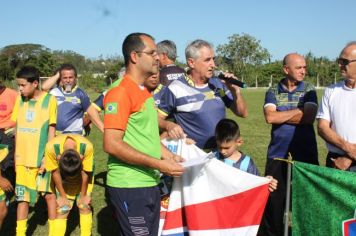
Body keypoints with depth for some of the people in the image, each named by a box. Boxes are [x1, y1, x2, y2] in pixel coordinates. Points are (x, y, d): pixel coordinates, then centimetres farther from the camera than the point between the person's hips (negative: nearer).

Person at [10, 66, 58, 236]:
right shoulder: (20, 99, 5)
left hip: (42, 158, -3)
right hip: (23, 158, 4)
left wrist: (47, 156, -11)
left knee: (48, 194, 7)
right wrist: (16, 154, 8)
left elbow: (51, 129, -7)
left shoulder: (49, 99, -9)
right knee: (22, 197, 8)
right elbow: (17, 127, 10)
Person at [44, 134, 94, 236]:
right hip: (63, 177, 0)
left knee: (84, 205, -2)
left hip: (83, 174, 0)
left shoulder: (87, 146, -40)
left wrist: (83, 196, -10)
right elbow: (55, 173, -20)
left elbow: (85, 173, -23)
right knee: (62, 209, -5)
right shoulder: (51, 147, -38)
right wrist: (63, 196, -9)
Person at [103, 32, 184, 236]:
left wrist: (168, 156, 6)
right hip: (129, 186, -9)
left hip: (150, 184, 9)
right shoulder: (120, 92, -16)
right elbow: (112, 145, -22)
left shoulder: (145, 92, 13)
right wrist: (158, 164, -21)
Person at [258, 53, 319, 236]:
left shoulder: (309, 90, 6)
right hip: (278, 154, 0)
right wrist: (298, 111, -9)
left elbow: (309, 118, -11)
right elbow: (270, 117, -13)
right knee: (274, 199, 4)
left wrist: (280, 116, -8)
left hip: (305, 154, 0)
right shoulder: (273, 91, 5)